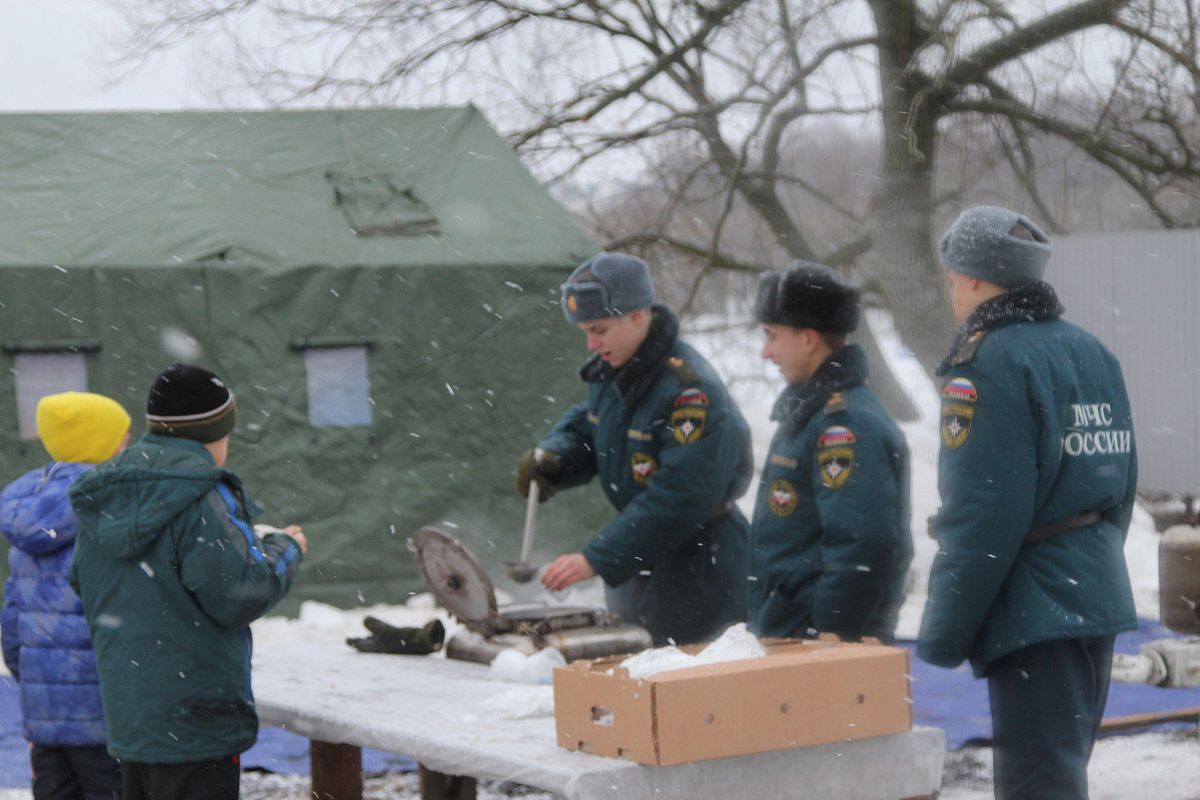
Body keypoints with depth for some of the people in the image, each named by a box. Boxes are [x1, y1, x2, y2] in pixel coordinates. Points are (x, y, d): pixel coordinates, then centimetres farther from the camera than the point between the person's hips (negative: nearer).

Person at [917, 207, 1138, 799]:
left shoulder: (987, 363, -15)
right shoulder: (1091, 352, 10)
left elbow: (980, 513, -20)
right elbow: (1120, 482, 14)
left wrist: (942, 633, -14)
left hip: (1032, 610, -9)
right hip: (1098, 594, 9)